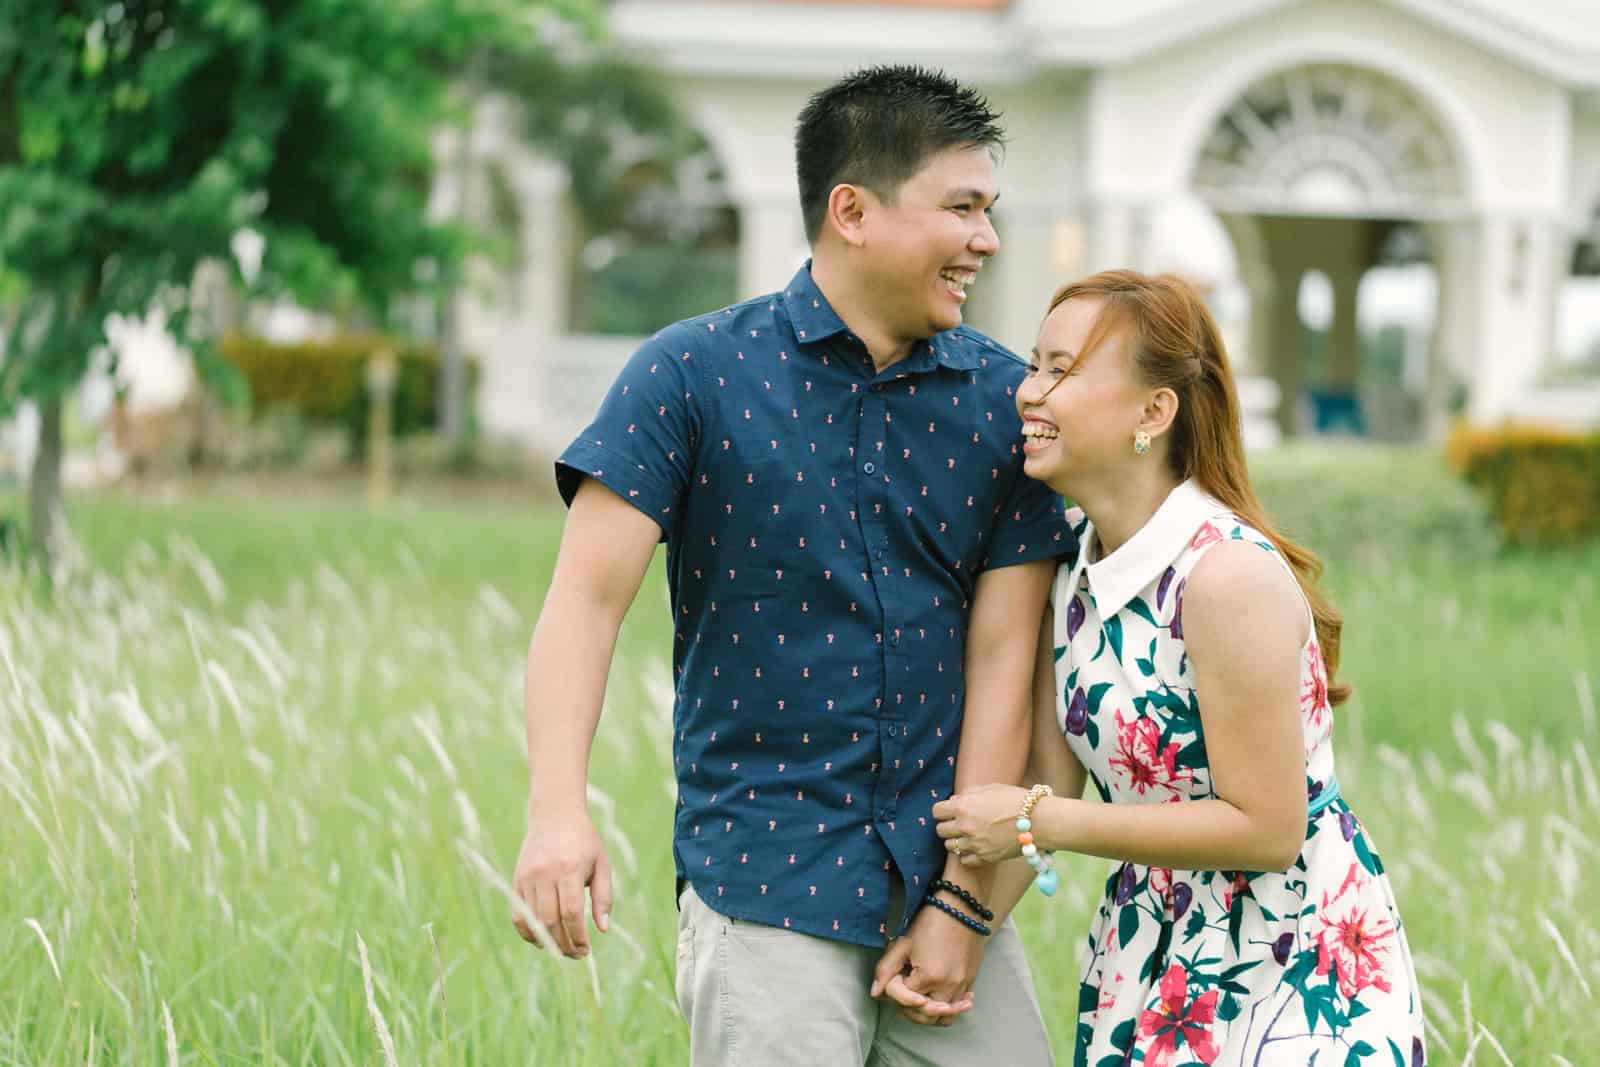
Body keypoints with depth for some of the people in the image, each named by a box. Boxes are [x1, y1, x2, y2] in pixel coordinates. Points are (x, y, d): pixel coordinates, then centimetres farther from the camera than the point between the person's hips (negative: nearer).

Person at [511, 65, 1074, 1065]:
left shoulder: (1003, 402, 4)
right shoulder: (695, 374, -3)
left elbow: (1003, 657, 2)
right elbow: (589, 597, -10)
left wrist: (964, 903, -3)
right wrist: (559, 810, -25)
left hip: (939, 880, 3)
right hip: (768, 884, -3)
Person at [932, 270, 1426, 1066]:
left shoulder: (1229, 575, -22)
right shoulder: (1072, 561, 1)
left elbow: (1266, 829, -22)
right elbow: (1048, 781, 3)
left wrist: (1037, 824, -19)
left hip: (1295, 967, -7)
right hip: (1149, 956, 7)